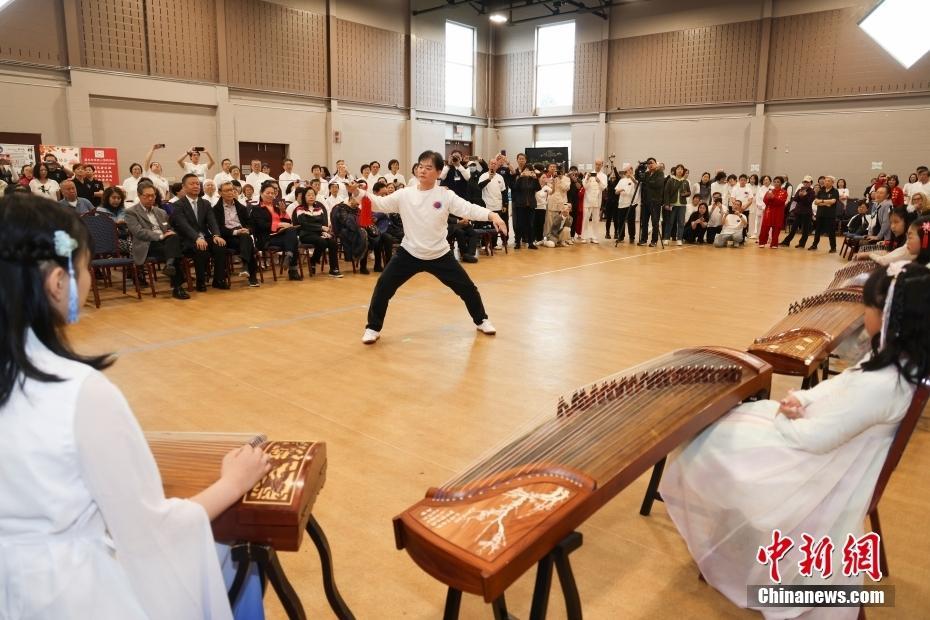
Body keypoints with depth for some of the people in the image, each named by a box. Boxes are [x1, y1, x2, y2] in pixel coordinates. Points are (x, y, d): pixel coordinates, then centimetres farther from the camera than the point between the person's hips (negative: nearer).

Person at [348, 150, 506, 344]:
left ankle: (481, 320, 32)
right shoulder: (405, 195, -5)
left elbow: (469, 209, -17)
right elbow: (379, 203, -6)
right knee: (383, 286, -9)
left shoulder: (445, 195, -9)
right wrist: (357, 192, -23)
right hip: (410, 253, 0)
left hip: (440, 255, 0)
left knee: (467, 287, 6)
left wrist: (492, 215, -34)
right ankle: (373, 328, 10)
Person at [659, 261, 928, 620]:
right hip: (839, 456, 10)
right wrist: (801, 400, -9)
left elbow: (816, 438, -29)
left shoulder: (880, 385, -36)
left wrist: (781, 420, -10)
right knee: (723, 424, 14)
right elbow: (838, 387, 8)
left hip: (819, 472, -10)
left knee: (712, 449, -1)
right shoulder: (900, 359, -6)